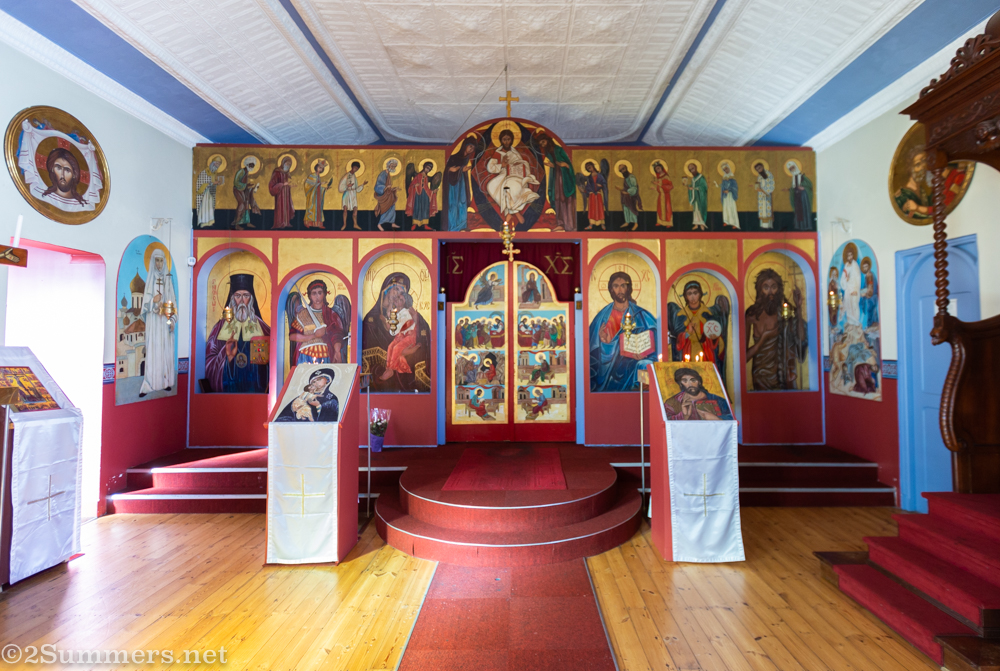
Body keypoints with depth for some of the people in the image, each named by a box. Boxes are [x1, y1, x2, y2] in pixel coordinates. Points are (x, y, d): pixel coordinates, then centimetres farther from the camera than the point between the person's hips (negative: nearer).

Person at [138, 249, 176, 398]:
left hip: (165, 318, 1)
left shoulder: (168, 279, 7)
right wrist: (153, 301, -19)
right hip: (153, 319, -1)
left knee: (166, 349, 2)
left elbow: (172, 300, 5)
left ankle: (166, 381, 10)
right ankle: (149, 384, -2)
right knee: (152, 350, -4)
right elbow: (146, 299, 3)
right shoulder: (150, 278, 5)